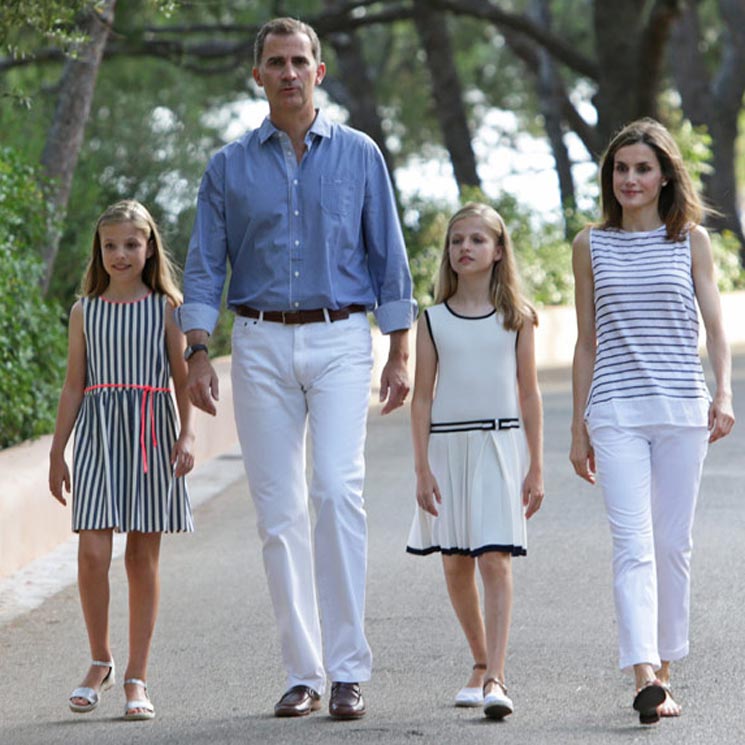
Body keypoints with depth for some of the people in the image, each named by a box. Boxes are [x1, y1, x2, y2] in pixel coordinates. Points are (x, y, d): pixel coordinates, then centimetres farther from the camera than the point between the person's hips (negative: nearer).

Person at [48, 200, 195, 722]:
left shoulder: (166, 307, 5)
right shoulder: (85, 312, 9)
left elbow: (184, 379, 5)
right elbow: (74, 387, 12)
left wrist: (188, 435, -8)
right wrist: (58, 451, 9)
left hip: (151, 436, -1)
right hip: (99, 432, 1)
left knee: (144, 556, 2)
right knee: (93, 553, -10)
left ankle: (137, 678, 8)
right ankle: (101, 662, 10)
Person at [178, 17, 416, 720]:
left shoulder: (358, 155, 6)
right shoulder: (229, 166, 9)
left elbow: (387, 256, 7)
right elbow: (205, 265, 7)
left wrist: (399, 353, 2)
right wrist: (198, 353, -5)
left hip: (339, 339, -2)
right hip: (260, 342, 2)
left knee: (338, 490, -17)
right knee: (278, 510, 0)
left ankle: (348, 668, -13)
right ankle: (302, 672, 7)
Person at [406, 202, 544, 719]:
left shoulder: (516, 318, 3)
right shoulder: (434, 320, 4)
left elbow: (529, 394, 5)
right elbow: (423, 398, 5)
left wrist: (536, 468, 2)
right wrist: (422, 469, -1)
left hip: (501, 444, -2)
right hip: (447, 445, 2)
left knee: (496, 560, -12)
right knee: (456, 564, 7)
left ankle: (496, 678, -17)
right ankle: (481, 663, 25)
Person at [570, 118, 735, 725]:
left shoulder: (691, 239, 7)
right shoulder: (592, 245, 10)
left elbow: (715, 327, 5)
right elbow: (587, 341, 14)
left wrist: (724, 393, -11)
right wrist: (579, 425, 13)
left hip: (682, 408, 0)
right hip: (616, 412, 0)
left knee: (673, 543, 4)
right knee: (632, 541, -13)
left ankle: (663, 671, 16)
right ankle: (645, 677, -24)